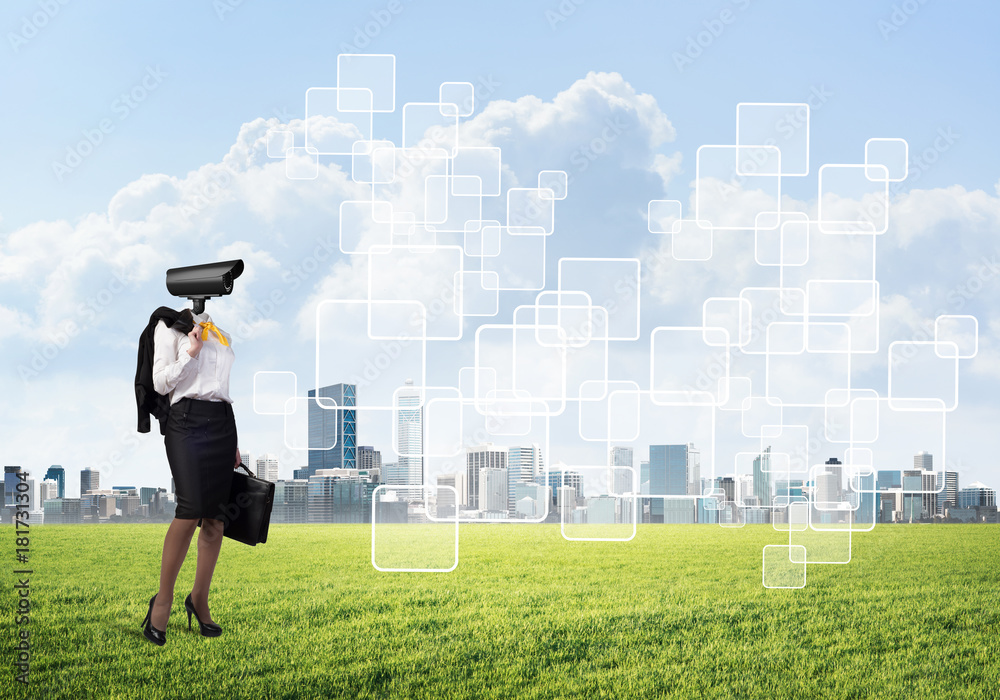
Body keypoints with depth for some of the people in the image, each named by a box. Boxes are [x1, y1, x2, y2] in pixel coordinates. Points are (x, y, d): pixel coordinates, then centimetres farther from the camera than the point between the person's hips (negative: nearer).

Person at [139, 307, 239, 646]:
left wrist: (234, 443, 20)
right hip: (187, 418, -6)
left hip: (223, 423, 6)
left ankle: (199, 598, 10)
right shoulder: (171, 326, 5)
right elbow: (160, 383, -2)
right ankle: (163, 599, -10)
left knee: (216, 517, 0)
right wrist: (191, 353, -12)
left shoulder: (223, 335, 21)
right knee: (191, 509, -19)